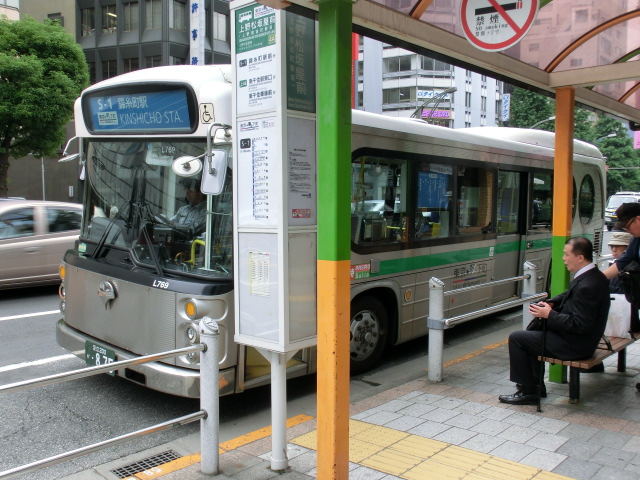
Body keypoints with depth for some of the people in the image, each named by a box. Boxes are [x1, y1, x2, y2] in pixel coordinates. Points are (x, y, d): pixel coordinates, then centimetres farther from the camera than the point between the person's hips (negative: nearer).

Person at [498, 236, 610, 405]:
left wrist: (549, 314, -21)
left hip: (574, 345, -11)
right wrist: (550, 303, 0)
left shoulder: (587, 286, -28)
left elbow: (580, 325, -29)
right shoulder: (594, 276, 4)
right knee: (535, 328, 29)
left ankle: (528, 391, 5)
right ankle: (536, 386, 28)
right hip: (583, 340, 11)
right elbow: (569, 296, 18)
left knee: (516, 338, -6)